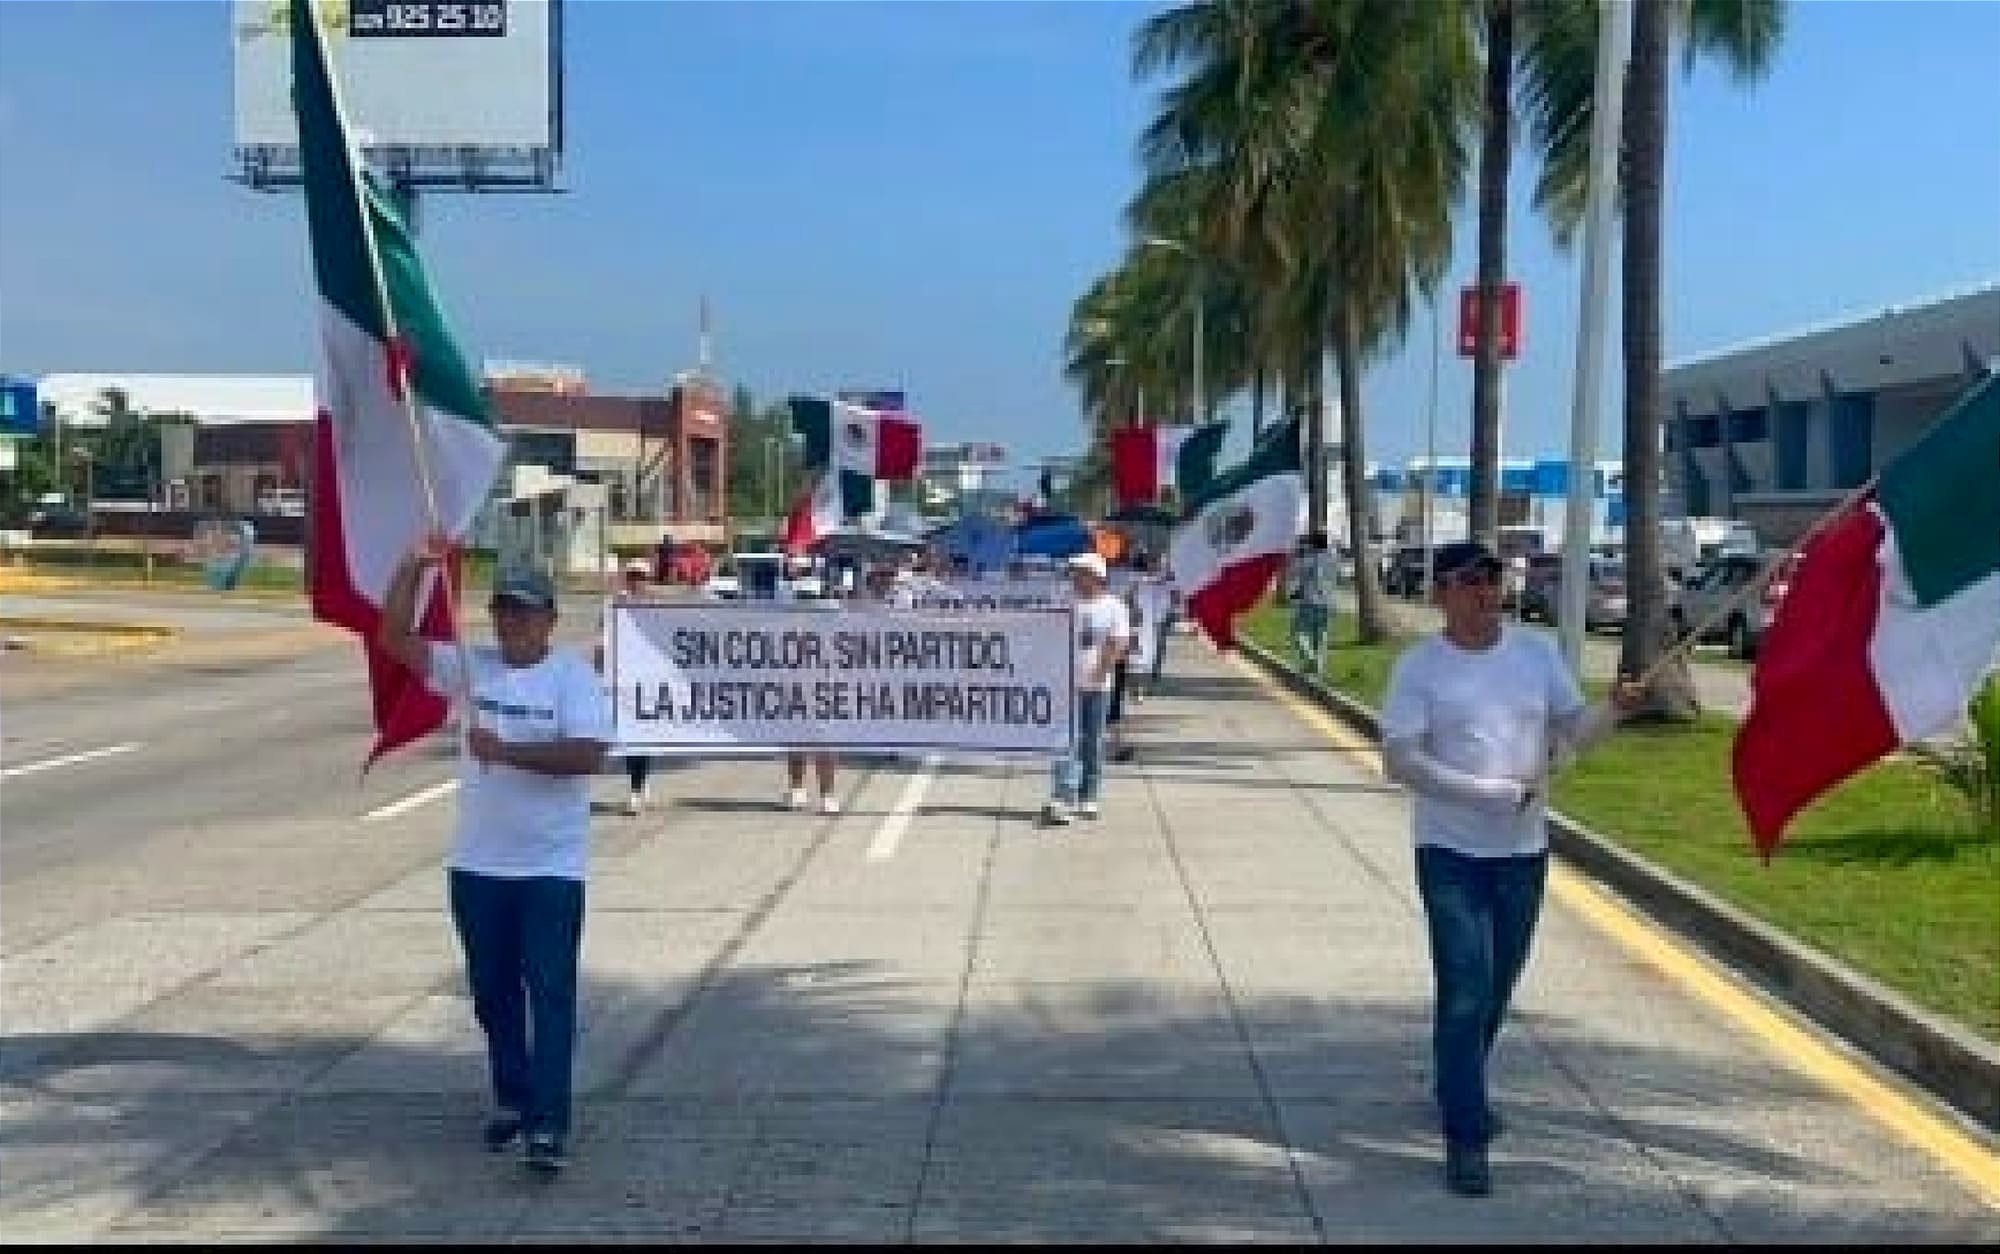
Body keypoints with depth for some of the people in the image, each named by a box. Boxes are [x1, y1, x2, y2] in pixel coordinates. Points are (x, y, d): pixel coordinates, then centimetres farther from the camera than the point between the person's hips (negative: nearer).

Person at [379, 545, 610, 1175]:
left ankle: (547, 1125, -7)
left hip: (551, 867, -5)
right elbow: (395, 638, 0)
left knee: (550, 993, -7)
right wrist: (414, 567, -12)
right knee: (492, 992, 15)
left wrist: (507, 752, -25)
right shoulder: (472, 667, 5)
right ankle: (511, 1100, 31)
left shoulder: (574, 675, -7)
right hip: (477, 864, 5)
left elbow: (589, 755, -19)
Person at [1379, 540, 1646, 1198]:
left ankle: (1458, 1085, 41)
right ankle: (1465, 1138, -1)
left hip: (1523, 849, 5)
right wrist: (1491, 792, -20)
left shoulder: (1537, 650, 4)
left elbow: (1572, 731, 6)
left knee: (1497, 989, 17)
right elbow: (1400, 760, -14)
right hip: (1451, 850, -4)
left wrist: (1615, 709, -16)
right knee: (1464, 991, -8)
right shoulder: (1419, 664, -8)